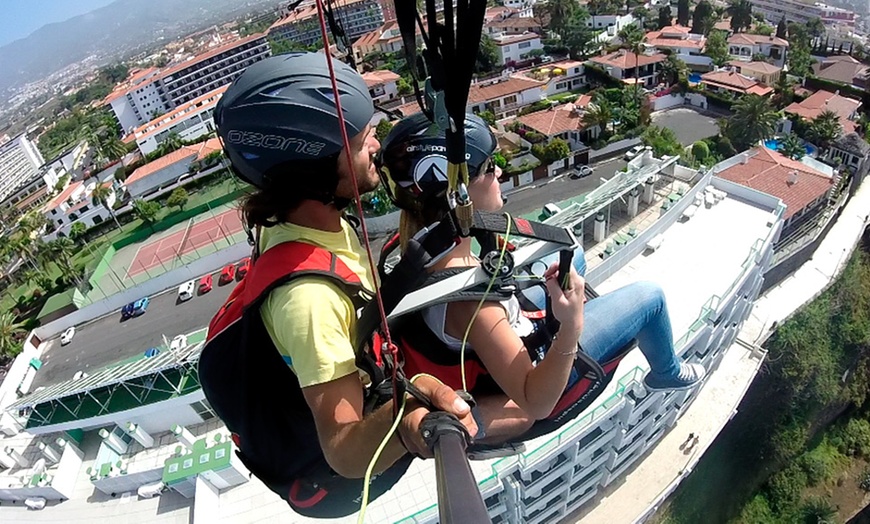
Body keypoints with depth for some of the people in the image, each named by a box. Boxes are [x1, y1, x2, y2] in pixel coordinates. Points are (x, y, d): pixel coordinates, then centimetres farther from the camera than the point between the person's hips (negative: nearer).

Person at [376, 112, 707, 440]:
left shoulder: (417, 232, -23)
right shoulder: (468, 302, -45)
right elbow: (537, 404, -34)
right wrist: (570, 329, -47)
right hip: (537, 365, -7)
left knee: (574, 255, 24)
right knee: (649, 297, 4)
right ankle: (667, 374, 37)